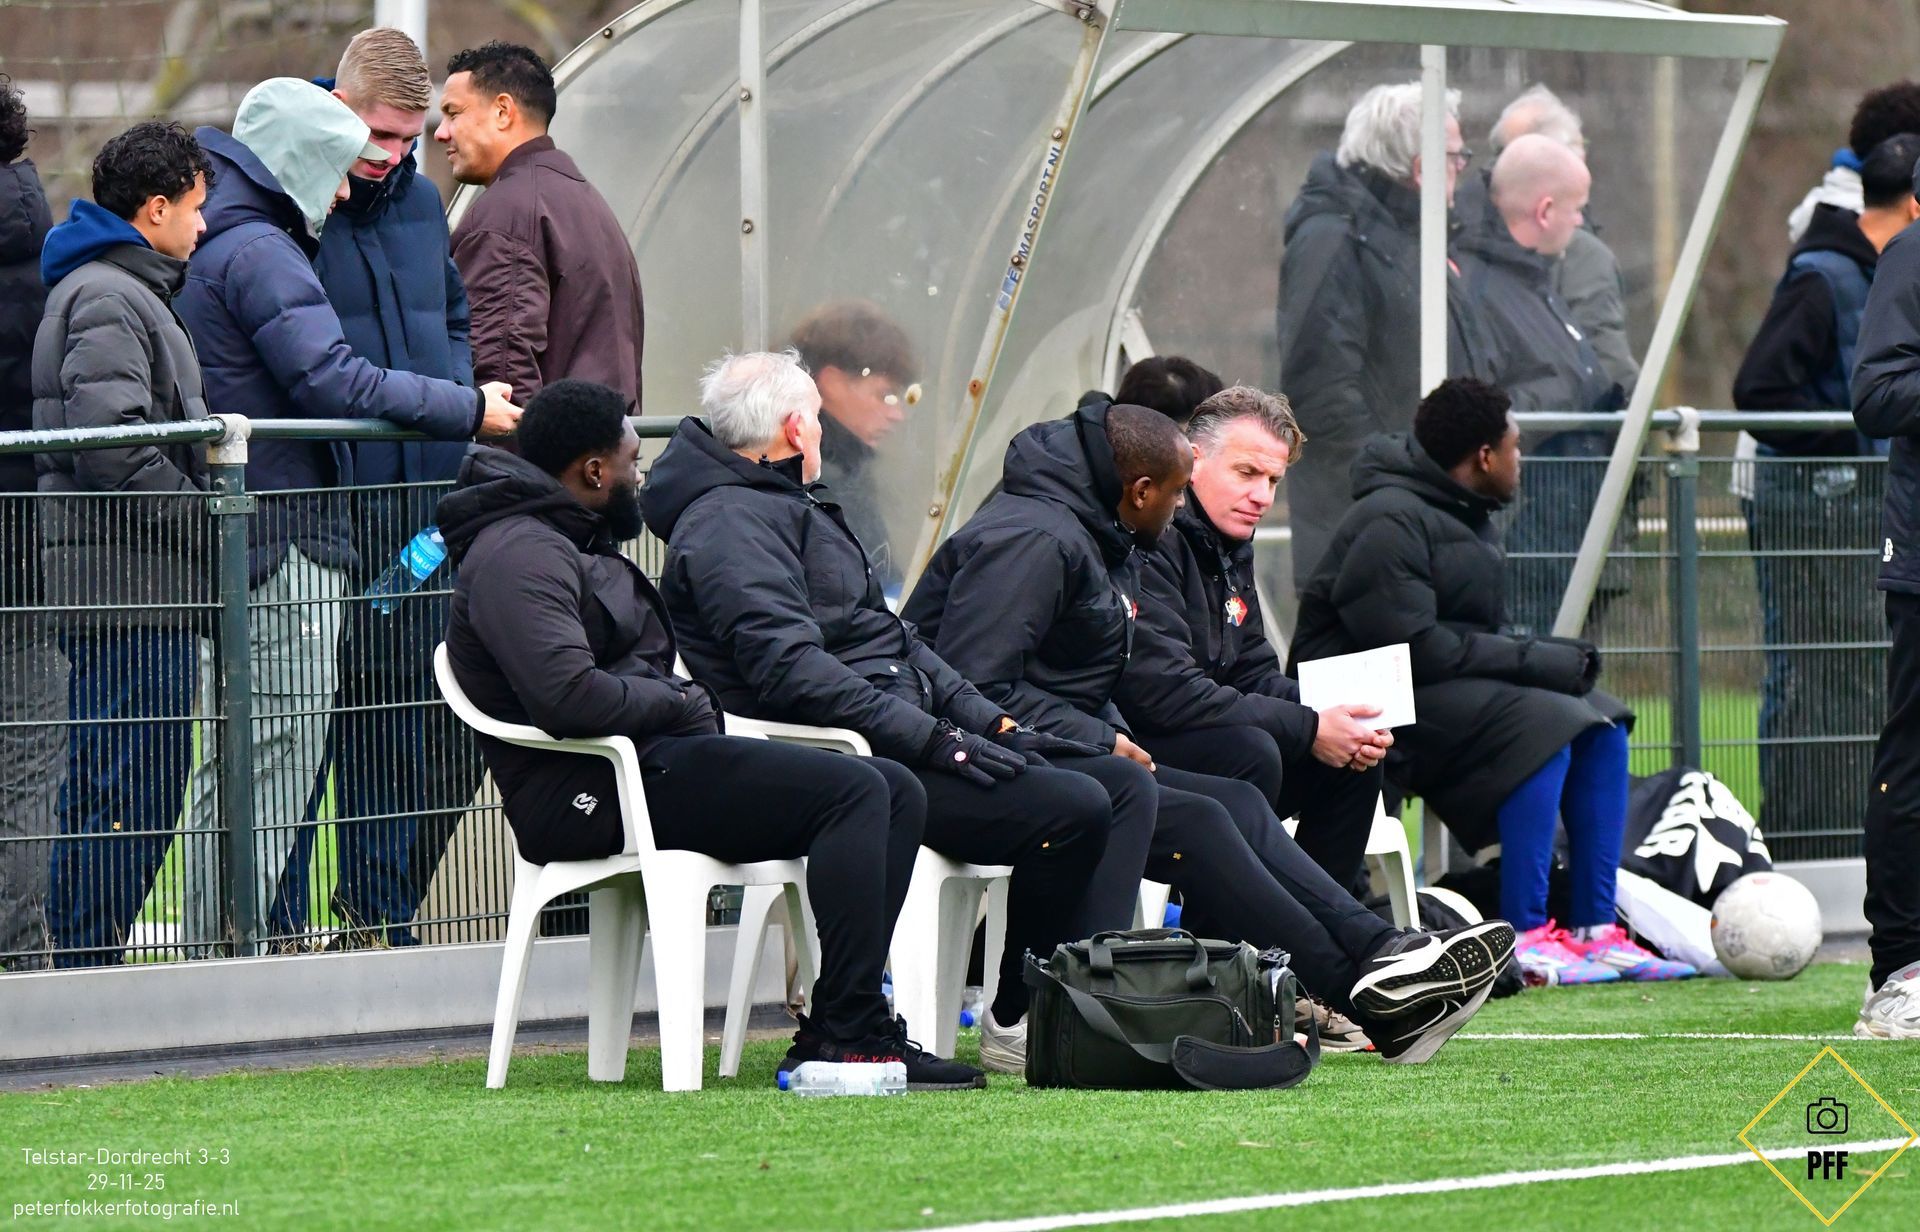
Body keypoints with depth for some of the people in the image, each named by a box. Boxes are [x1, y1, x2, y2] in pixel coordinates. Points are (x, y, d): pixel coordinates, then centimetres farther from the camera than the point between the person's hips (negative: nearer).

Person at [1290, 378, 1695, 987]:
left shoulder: (1467, 518, 15)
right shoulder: (1389, 523, -16)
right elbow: (1413, 645, -24)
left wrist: (1554, 655, -5)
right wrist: (1535, 661, -20)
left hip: (1452, 684, 10)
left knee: (1602, 726, -2)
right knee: (1538, 726, -28)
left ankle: (1595, 930, -6)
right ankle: (1524, 937, -28)